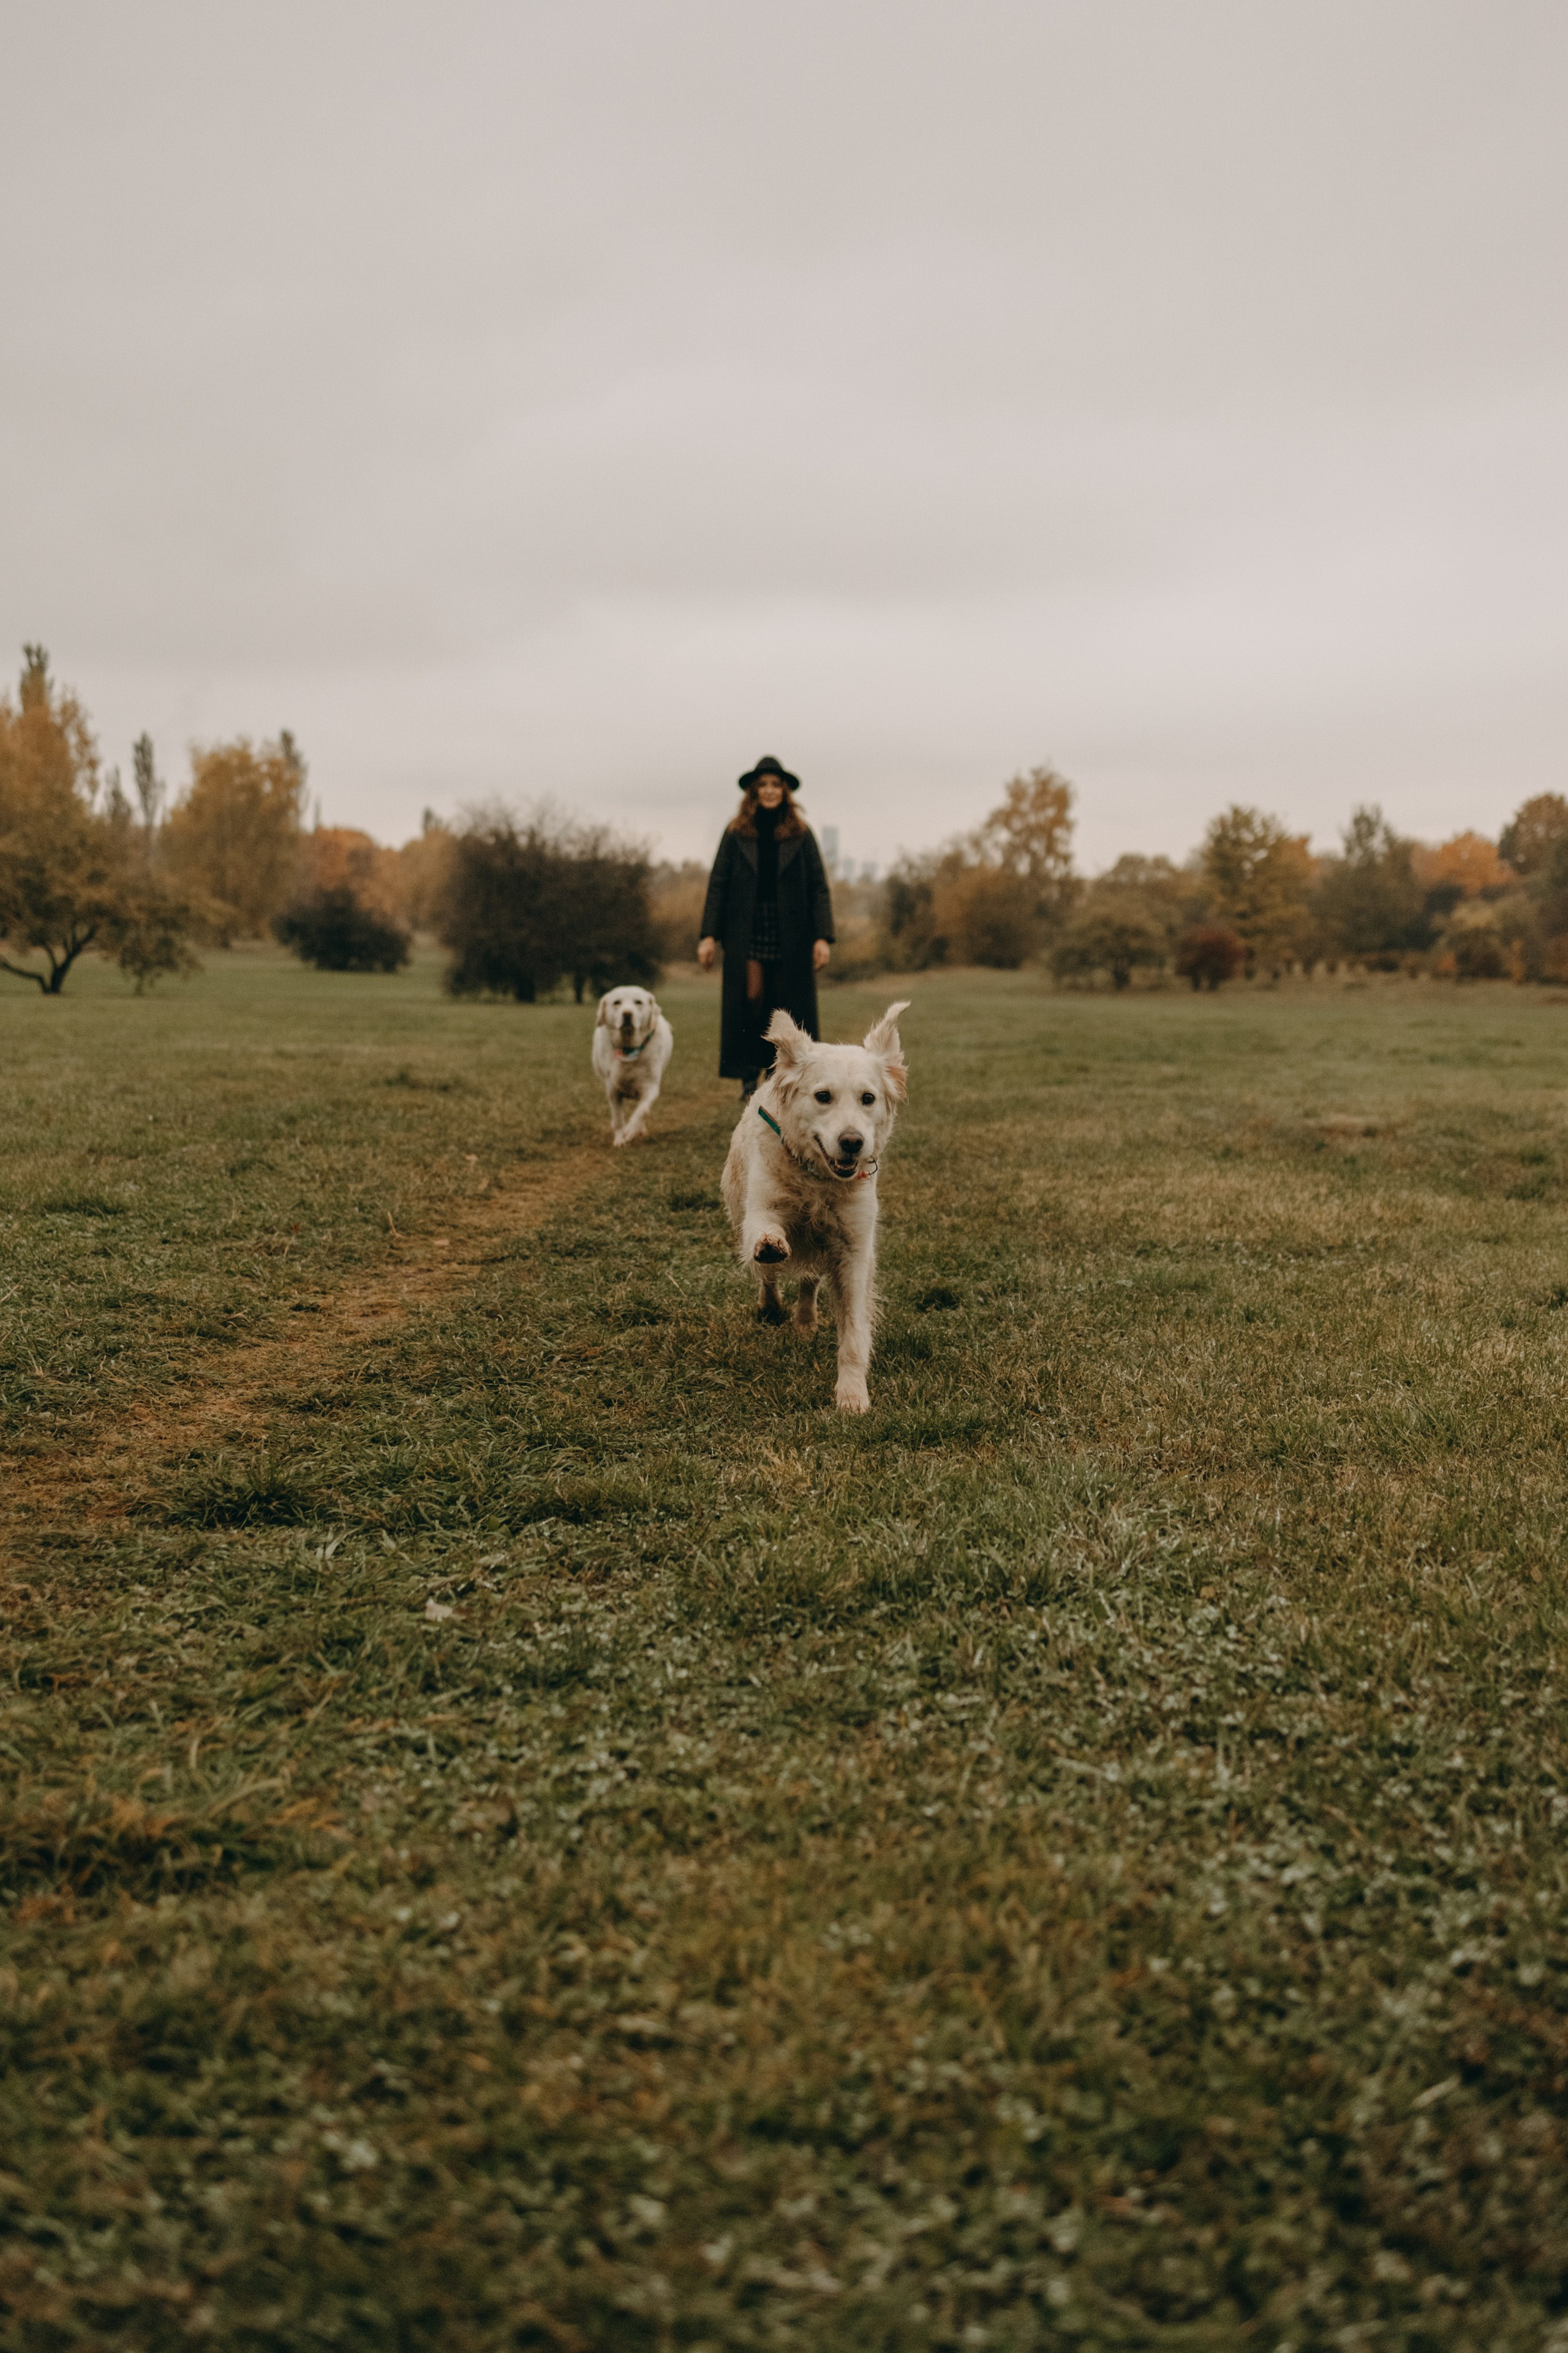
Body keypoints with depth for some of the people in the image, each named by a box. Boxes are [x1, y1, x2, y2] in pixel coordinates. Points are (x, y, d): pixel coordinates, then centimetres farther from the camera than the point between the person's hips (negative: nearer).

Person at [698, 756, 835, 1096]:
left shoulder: (801, 834, 6)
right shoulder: (736, 833, 6)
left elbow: (819, 887, 3)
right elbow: (717, 884, 5)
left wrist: (823, 937, -7)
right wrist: (709, 935, -3)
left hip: (790, 934, 1)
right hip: (746, 928, -1)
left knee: (784, 1005, 1)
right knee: (751, 996, -12)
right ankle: (749, 1074, -2)